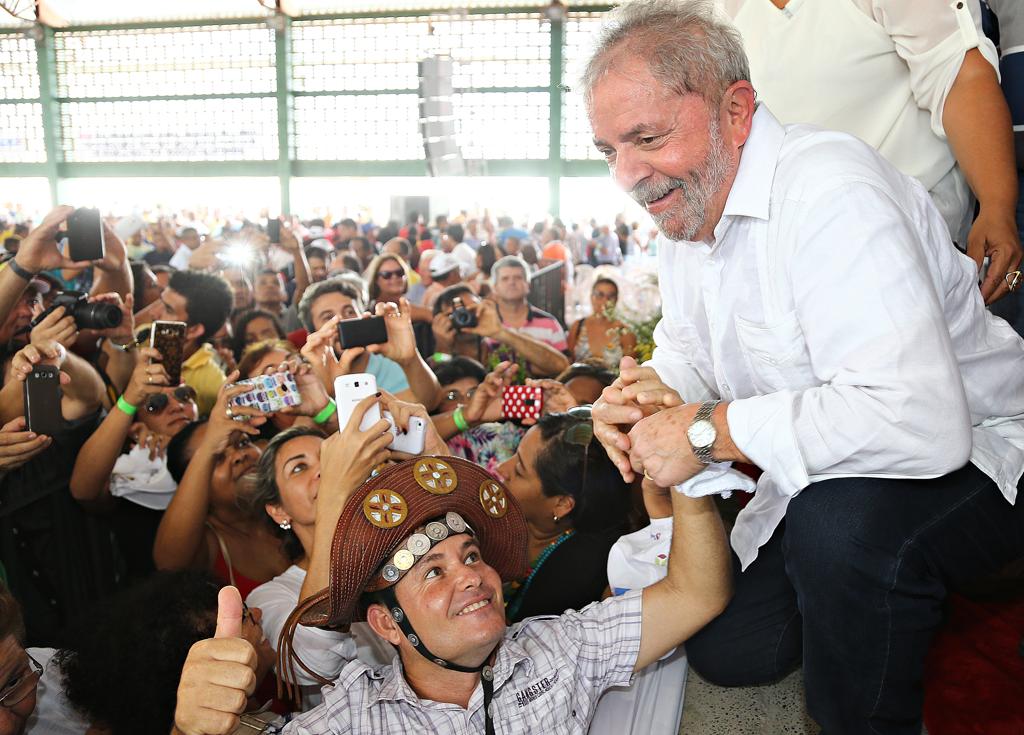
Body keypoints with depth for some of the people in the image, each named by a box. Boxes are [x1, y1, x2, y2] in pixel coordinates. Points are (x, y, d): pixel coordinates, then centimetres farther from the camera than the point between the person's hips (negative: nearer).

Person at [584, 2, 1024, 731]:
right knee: (726, 650, 9)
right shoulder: (685, 211, 0)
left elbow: (920, 420, -40)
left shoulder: (828, 191, -30)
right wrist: (657, 392, -13)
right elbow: (687, 346, 11)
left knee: (840, 524, -39)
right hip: (816, 484, 8)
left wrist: (709, 428, -31)